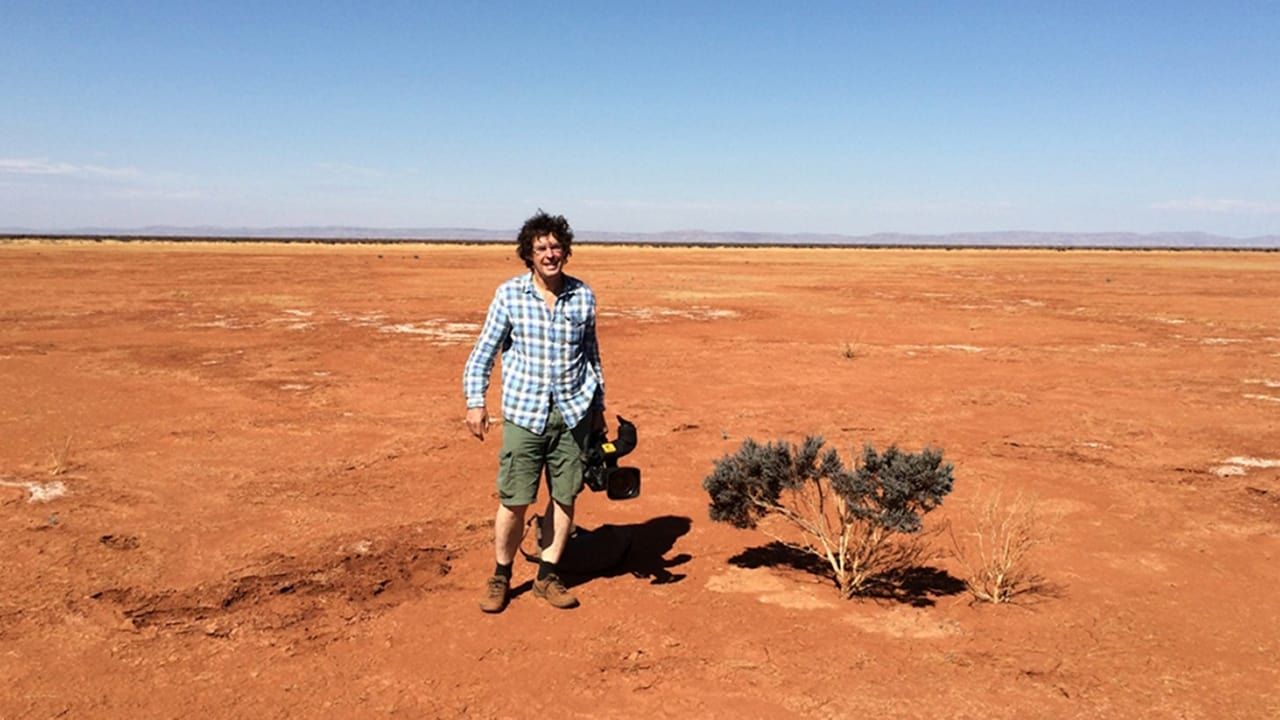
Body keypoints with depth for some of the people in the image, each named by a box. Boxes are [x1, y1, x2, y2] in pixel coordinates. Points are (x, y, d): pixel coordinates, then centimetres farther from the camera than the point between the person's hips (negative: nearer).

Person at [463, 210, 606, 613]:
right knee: (514, 500, -1)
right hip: (525, 413, -2)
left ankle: (548, 575, 23)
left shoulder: (583, 296, 3)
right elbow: (484, 351, 2)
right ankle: (501, 576, 20)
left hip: (573, 412, 2)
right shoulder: (509, 294, -3)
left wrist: (598, 407, 16)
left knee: (565, 496, 7)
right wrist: (475, 402, -6)